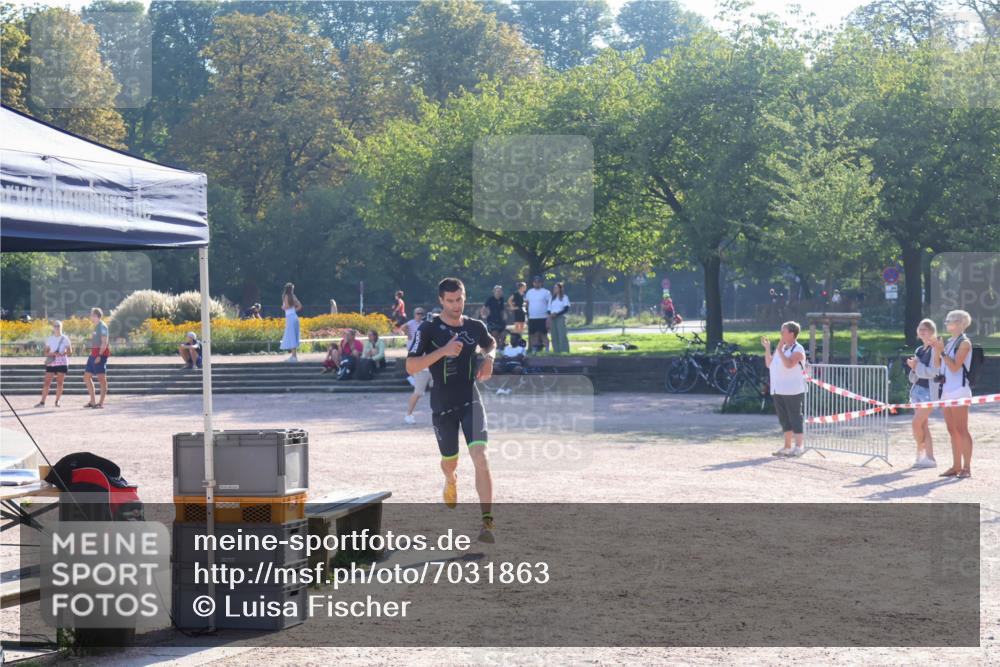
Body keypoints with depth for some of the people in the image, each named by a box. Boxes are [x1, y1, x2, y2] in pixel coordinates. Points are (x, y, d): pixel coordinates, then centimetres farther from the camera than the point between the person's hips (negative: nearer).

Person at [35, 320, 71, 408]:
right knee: (47, 382, -5)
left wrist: (63, 353, -18)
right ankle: (42, 402, -6)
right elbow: (45, 352, 8)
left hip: (62, 363, -1)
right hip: (51, 363, 1)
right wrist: (51, 354, -13)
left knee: (59, 383, -2)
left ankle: (57, 401, 5)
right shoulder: (49, 339, 9)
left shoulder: (65, 339, 5)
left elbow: (70, 351, 2)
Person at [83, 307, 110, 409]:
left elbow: (104, 342, -17)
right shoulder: (96, 326, 19)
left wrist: (100, 355, -24)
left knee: (102, 377, -8)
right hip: (94, 354, 10)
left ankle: (101, 403, -8)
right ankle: (92, 402, 11)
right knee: (87, 376, 8)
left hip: (101, 353, -10)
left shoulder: (102, 326, -10)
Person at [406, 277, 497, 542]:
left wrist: (489, 358, 4)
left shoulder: (476, 327, 3)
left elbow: (491, 343, 27)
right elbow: (411, 367, -16)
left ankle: (487, 520, -20)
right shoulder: (429, 329, -9)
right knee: (450, 462, 15)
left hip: (471, 401, 1)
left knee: (480, 456, -18)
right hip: (442, 406, -1)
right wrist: (443, 351, -26)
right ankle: (450, 481, 55)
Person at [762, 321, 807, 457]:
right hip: (778, 390, 8)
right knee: (784, 419, 11)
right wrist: (767, 348, 7)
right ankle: (787, 447, 17)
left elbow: (789, 364, -25)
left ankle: (798, 447, -2)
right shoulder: (782, 348, 16)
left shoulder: (798, 350, -9)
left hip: (793, 391, -8)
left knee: (795, 418, -5)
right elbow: (769, 364, 15)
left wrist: (779, 350, -22)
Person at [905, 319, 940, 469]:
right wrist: (913, 368, -2)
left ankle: (921, 453, 4)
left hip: (929, 391, -8)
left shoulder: (935, 349, -8)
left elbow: (933, 372, -16)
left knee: (917, 423, -13)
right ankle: (929, 457, 9)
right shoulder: (919, 350, 15)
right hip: (917, 389, 8)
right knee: (924, 425, 6)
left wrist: (917, 365, -13)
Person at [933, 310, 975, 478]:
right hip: (946, 390, 8)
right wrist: (937, 350, 1)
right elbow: (937, 366, 15)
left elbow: (955, 366, -17)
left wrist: (942, 351, -17)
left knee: (961, 430, -8)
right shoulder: (949, 342, 16)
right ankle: (956, 466, 12)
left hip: (959, 390, -8)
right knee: (952, 431, 8)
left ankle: (967, 467, -7)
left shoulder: (964, 343, -7)